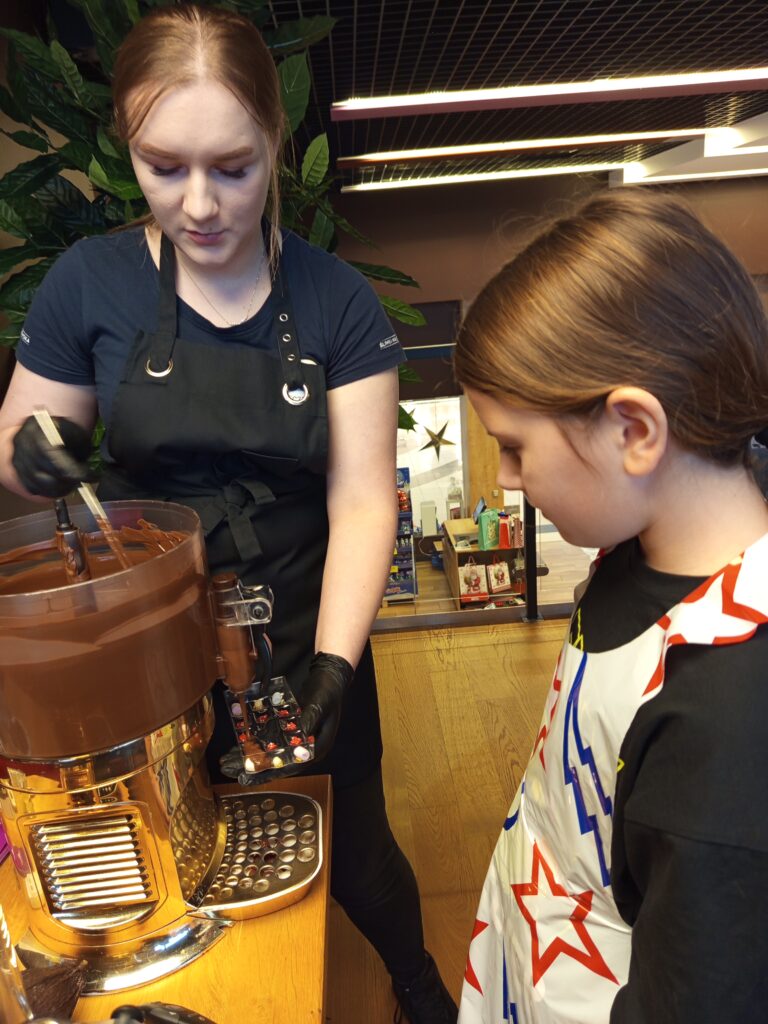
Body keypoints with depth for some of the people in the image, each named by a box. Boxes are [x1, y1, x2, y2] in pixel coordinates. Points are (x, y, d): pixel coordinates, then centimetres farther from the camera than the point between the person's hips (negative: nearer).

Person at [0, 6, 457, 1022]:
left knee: (350, 849, 18)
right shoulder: (89, 282, -8)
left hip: (303, 632, 0)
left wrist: (332, 664, -25)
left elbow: (362, 500, -13)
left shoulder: (338, 301, -10)